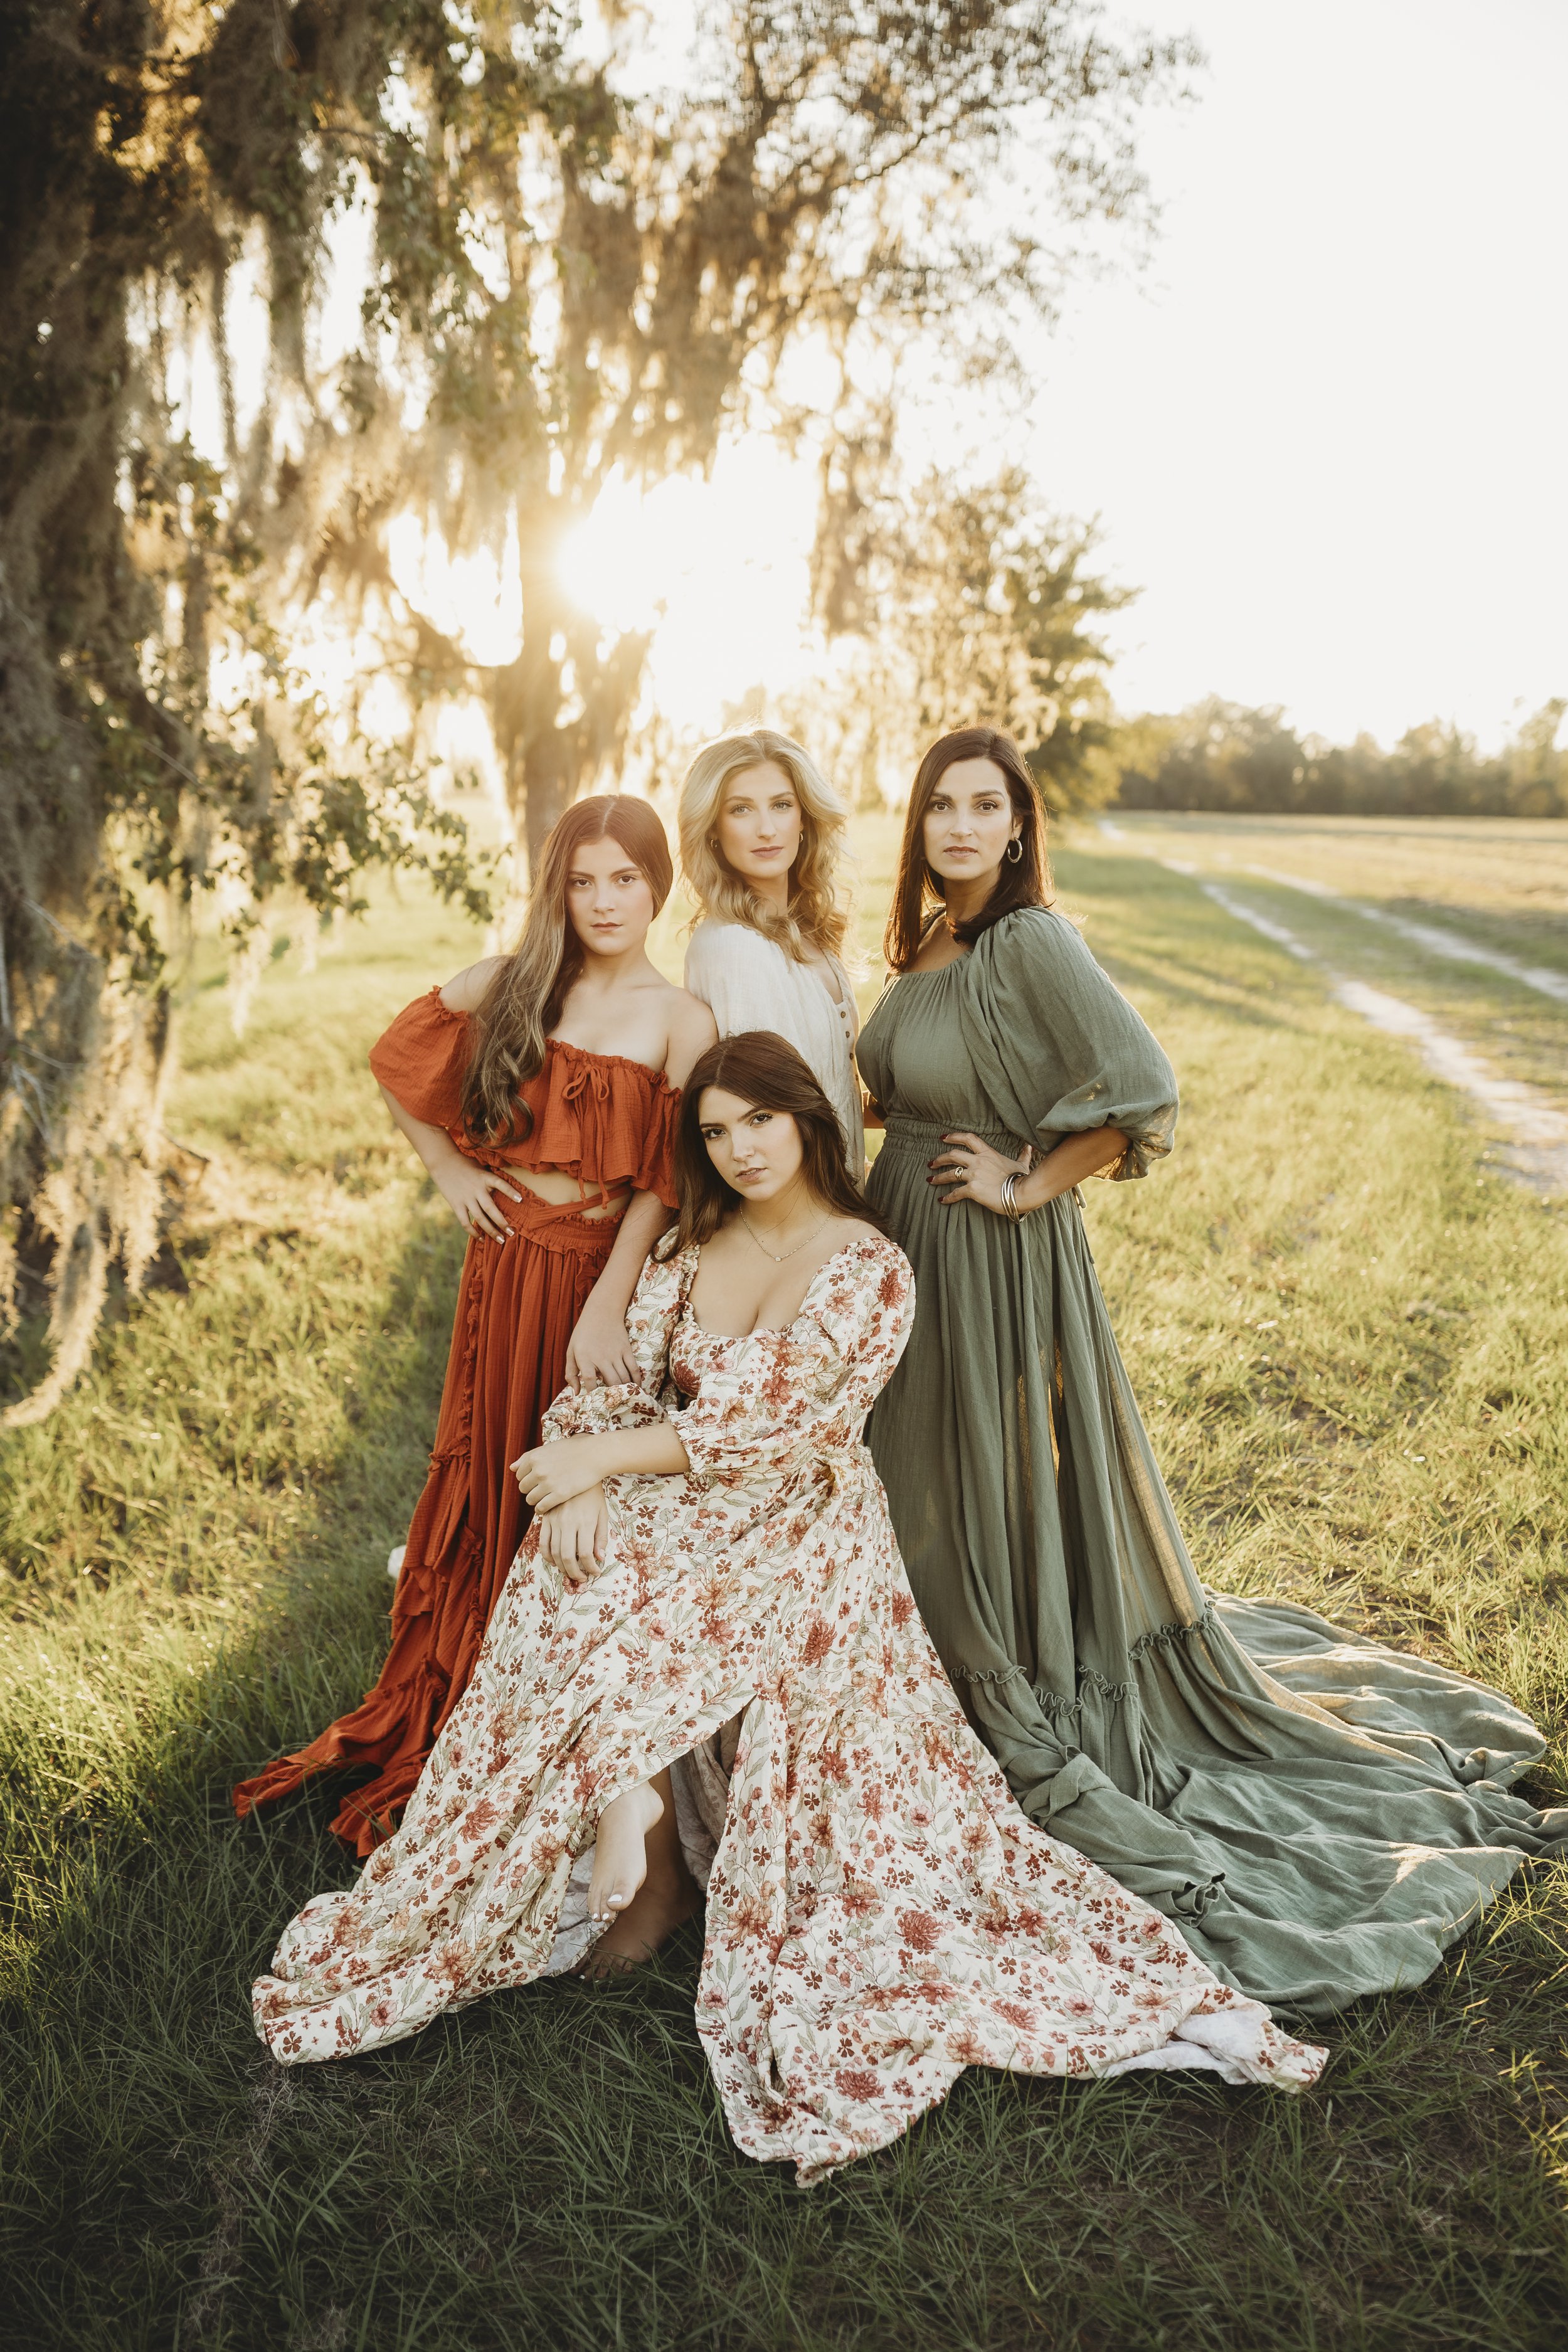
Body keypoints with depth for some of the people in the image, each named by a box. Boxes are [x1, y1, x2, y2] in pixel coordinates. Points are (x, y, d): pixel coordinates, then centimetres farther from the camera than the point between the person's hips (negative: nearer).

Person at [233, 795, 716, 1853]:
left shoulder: (682, 1021, -7)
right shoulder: (511, 984, 1)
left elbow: (662, 1186, -11)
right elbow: (397, 1058, 15)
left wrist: (607, 1309, -18)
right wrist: (448, 1171, 8)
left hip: (604, 1269, -3)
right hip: (508, 1262, 3)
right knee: (490, 1484, 14)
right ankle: (455, 1719, 34)